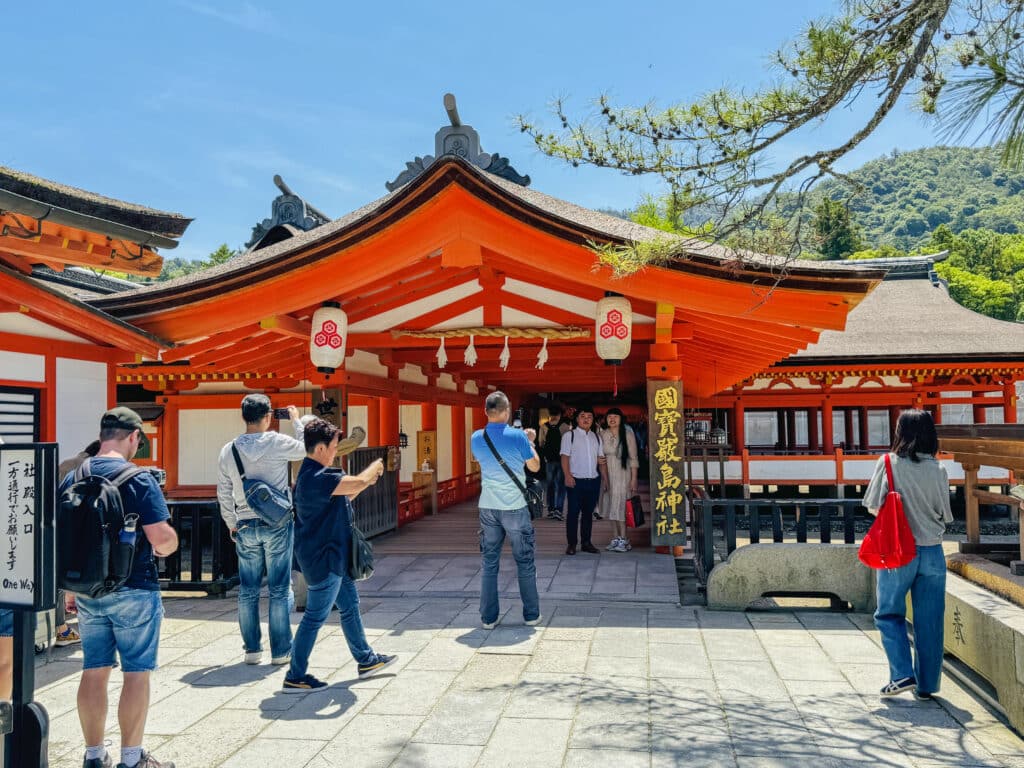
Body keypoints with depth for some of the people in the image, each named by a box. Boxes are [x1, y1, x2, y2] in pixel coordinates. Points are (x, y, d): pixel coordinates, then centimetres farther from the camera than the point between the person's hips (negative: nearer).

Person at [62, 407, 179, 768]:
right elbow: (162, 537, -21)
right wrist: (166, 548, 3)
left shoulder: (72, 479, 3)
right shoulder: (139, 480, -15)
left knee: (94, 671, 14)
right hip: (133, 590, -6)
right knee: (136, 673, 5)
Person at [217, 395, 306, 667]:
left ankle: (252, 649, 18)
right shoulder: (277, 443, -11)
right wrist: (296, 420, 20)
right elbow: (306, 449, 8)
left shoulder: (228, 450, 2)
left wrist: (232, 525, 18)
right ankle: (281, 650, 8)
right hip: (277, 523, -3)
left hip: (245, 527, 4)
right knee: (279, 589, 4)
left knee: (248, 590, 12)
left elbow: (223, 493, 8)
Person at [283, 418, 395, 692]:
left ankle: (366, 660, 33)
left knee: (349, 606, 20)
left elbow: (341, 498, 21)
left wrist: (368, 479, 10)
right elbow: (359, 482, -31)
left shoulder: (312, 474, 10)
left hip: (334, 557, 11)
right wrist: (376, 466, -11)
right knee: (315, 617, 0)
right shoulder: (316, 478, -26)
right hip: (324, 559, -11)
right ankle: (295, 677, 11)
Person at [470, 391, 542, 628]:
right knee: (525, 561, 9)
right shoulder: (518, 436, -11)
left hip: (488, 508, 3)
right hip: (515, 507, -3)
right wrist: (530, 441, 15)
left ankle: (488, 617, 11)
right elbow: (535, 466, 1)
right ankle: (532, 615, 16)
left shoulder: (476, 438, 1)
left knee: (488, 563, 9)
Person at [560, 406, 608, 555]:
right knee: (573, 512, -1)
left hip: (594, 480, 4)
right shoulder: (569, 435, 1)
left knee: (588, 512, 10)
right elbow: (565, 457, -6)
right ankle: (571, 544, 5)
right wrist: (567, 476, -17)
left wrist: (605, 478, 9)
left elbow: (601, 459, 15)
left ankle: (586, 542, 17)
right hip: (576, 481, -4)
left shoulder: (596, 437, 15)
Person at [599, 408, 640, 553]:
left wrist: (634, 479, -9)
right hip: (608, 475, 4)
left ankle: (623, 540, -1)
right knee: (611, 507, 7)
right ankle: (615, 538, 14)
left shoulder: (628, 435, -5)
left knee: (620, 506, -7)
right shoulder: (602, 434, 5)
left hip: (623, 475, -4)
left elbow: (633, 458, -5)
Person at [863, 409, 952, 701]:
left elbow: (874, 507, -7)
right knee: (929, 621, 9)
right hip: (932, 552, 3)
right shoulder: (938, 470, -1)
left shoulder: (888, 464, -8)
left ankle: (902, 675, 2)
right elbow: (945, 515, 5)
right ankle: (926, 685, 16)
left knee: (889, 614, 12)